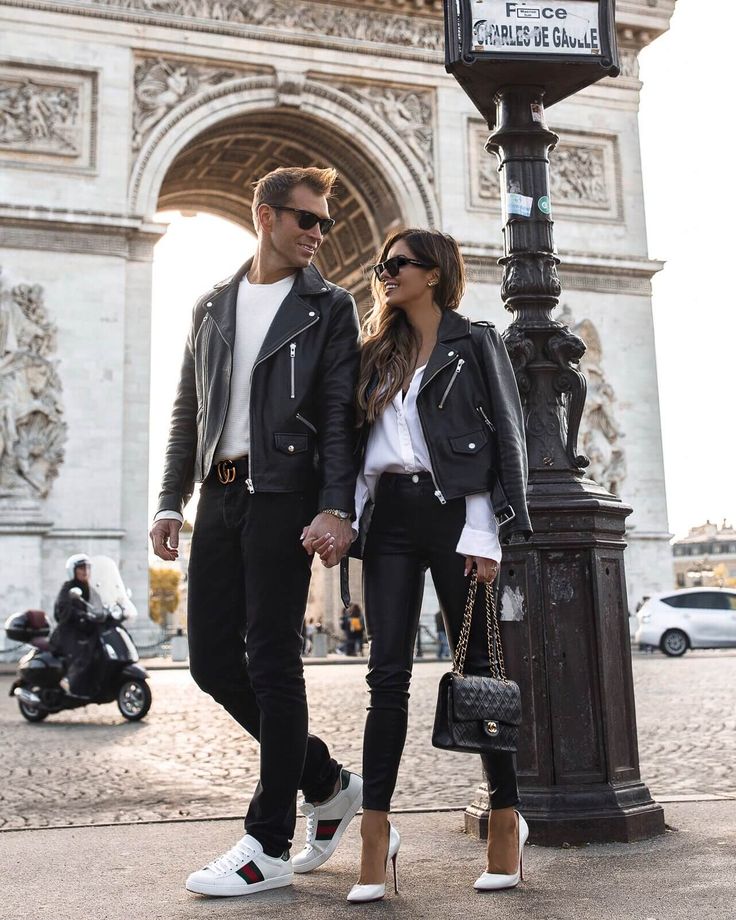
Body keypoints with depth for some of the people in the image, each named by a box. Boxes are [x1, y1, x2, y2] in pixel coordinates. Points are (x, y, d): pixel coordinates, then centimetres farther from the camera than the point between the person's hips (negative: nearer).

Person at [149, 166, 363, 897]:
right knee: (213, 661, 5)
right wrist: (171, 502, 10)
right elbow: (189, 413, 18)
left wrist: (335, 508, -18)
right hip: (220, 494, 6)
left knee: (272, 664, -5)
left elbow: (340, 416, -5)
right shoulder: (212, 307, 18)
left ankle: (269, 848, 6)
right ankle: (328, 784, 22)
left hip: (283, 494, -5)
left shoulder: (329, 308, 4)